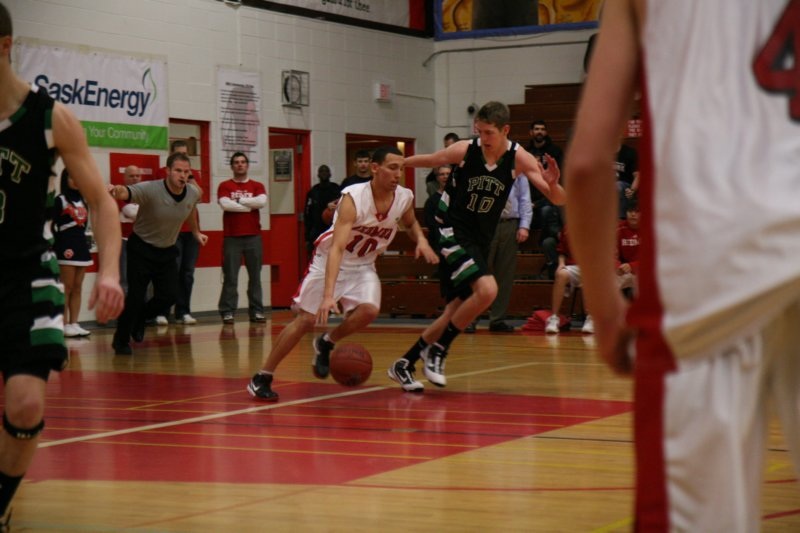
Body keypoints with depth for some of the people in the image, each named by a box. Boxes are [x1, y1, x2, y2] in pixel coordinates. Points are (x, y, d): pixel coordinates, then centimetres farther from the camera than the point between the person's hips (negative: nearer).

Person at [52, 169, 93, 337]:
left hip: (81, 247, 7)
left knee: (77, 288, 6)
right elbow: (52, 225, -8)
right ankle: (64, 325, -3)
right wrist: (57, 246, -14)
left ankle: (74, 323, 9)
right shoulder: (60, 200, -4)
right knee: (67, 287, -6)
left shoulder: (82, 201, 16)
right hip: (66, 248, -7)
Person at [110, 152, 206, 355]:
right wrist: (116, 190, -71)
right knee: (136, 296, -10)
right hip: (141, 249, -5)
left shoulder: (194, 193, -10)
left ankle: (139, 318, 30)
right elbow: (126, 192, -48)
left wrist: (196, 232, 26)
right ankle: (121, 341, 10)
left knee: (168, 296, -1)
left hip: (167, 251, 5)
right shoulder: (150, 190, -29)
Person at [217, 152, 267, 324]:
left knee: (255, 276, 3)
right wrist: (250, 205, -7)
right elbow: (225, 204, -12)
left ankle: (256, 311, 8)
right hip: (232, 238, -2)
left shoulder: (257, 186, 11)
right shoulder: (225, 186, 6)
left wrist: (239, 200, -7)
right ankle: (227, 312, -1)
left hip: (253, 237, 2)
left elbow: (262, 201, -8)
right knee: (230, 277, -4)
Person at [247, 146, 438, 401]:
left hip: (363, 265, 4)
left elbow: (410, 223, 14)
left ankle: (325, 344, 6)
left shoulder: (405, 198, -12)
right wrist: (328, 295, -49)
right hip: (329, 260, -4)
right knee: (306, 320, -6)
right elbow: (337, 248, -38)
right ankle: (261, 378, 8)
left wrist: (421, 239, -10)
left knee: (368, 310, -23)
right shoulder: (353, 198, -30)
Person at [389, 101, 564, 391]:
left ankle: (404, 364, 23)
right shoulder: (464, 150, -14)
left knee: (454, 312, 8)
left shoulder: (519, 158, -9)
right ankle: (437, 349, -11)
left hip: (480, 240, 5)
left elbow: (559, 200, -13)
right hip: (454, 232, -5)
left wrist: (553, 184, -34)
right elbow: (424, 160, 5)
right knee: (487, 290, -26)